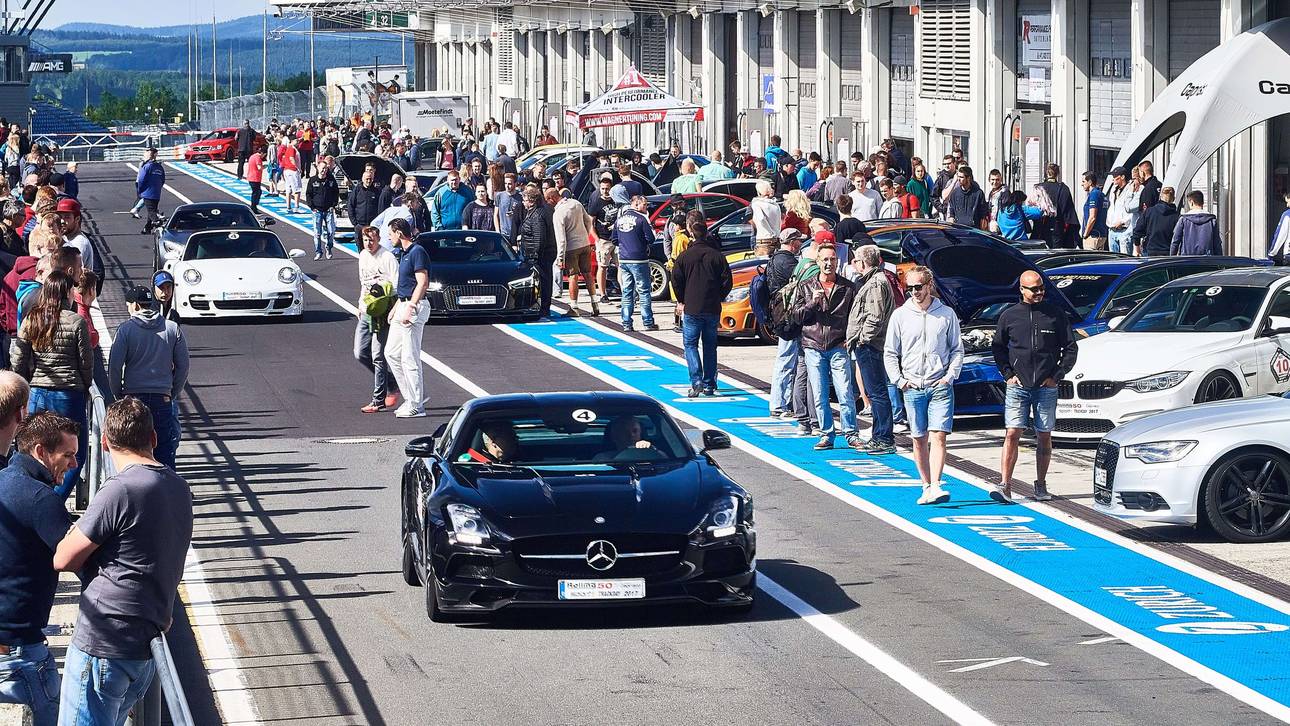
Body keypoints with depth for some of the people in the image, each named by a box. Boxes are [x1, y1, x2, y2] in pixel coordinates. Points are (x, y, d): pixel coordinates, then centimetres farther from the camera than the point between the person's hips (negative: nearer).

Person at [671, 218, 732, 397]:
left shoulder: (684, 256, -6)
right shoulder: (717, 256, -1)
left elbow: (676, 281, -4)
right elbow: (727, 282, 0)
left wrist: (682, 301, 11)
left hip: (691, 308, -3)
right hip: (713, 308, 3)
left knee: (690, 344, 4)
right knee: (710, 346, 12)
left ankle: (696, 382, -13)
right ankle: (709, 385, 14)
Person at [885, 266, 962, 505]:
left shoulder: (946, 314, 4)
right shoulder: (900, 315, 5)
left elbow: (957, 349, 10)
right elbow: (890, 353, 9)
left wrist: (950, 375, -2)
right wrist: (899, 380, -1)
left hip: (940, 386, -1)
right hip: (912, 387, 2)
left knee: (938, 436, -13)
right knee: (919, 439, 5)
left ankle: (935, 486, -20)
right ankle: (926, 487, 13)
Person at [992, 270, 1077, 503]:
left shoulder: (1056, 315, 3)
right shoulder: (1009, 316, 4)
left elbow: (1070, 349, 8)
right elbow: (998, 348, 13)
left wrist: (1057, 375, -1)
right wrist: (1008, 374, 1)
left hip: (1046, 387, 1)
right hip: (1018, 386, -1)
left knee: (1044, 436, 4)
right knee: (1012, 434, -9)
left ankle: (1041, 485, 13)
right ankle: (1004, 485, -11)